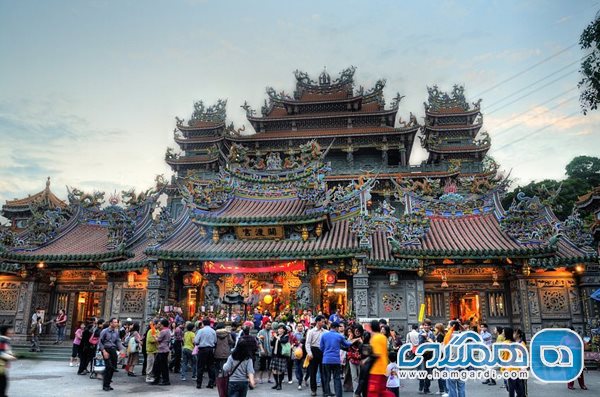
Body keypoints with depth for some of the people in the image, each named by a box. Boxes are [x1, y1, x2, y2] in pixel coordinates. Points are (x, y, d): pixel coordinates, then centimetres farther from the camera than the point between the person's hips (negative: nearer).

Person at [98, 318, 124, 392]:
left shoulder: (116, 332, 10)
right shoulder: (105, 331, -5)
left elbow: (118, 342, 11)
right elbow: (100, 342, -5)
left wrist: (121, 350, -3)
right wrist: (104, 351, -14)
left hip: (113, 350, 5)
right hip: (106, 349, -5)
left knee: (113, 367, 4)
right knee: (109, 367, -12)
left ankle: (108, 384, 19)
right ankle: (105, 385, 0)